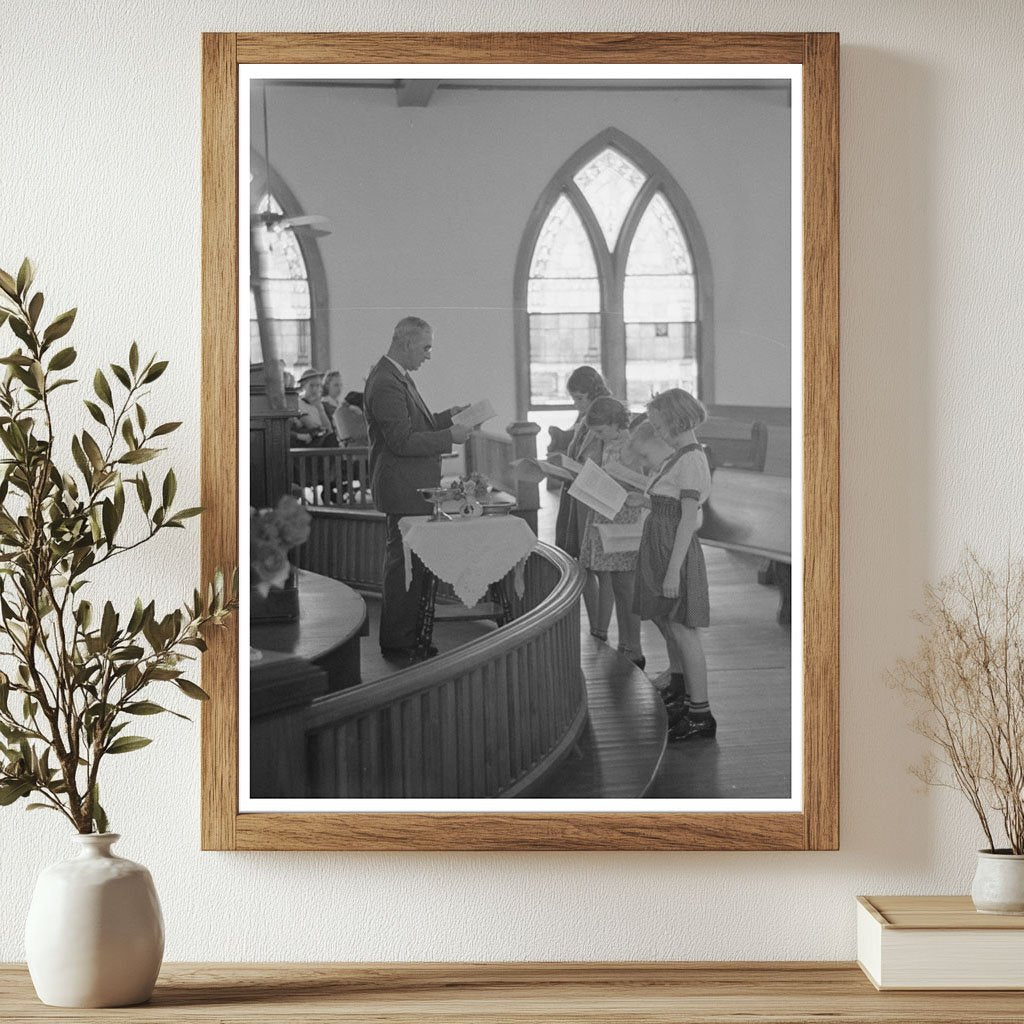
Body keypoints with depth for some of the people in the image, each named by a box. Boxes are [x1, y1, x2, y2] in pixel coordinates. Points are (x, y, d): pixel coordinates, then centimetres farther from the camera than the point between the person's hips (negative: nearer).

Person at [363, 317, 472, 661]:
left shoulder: (397, 377, 15)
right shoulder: (386, 384, -19)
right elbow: (403, 441, -23)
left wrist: (446, 417, 10)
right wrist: (450, 436, -18)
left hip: (412, 488, 11)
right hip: (403, 490, -11)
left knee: (411, 564, 16)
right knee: (404, 565, -4)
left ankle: (407, 637, 24)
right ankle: (397, 643, 4)